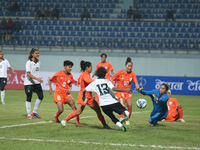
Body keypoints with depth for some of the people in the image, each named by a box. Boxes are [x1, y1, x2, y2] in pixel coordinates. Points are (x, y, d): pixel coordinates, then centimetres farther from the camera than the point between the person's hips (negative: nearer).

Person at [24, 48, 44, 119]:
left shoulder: (38, 62, 8)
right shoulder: (29, 63, -13)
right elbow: (28, 74, -22)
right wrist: (37, 78, -32)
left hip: (37, 83, 6)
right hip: (29, 83, -6)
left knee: (41, 96, -3)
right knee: (29, 99, 1)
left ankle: (34, 111, 13)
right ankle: (29, 114, 11)